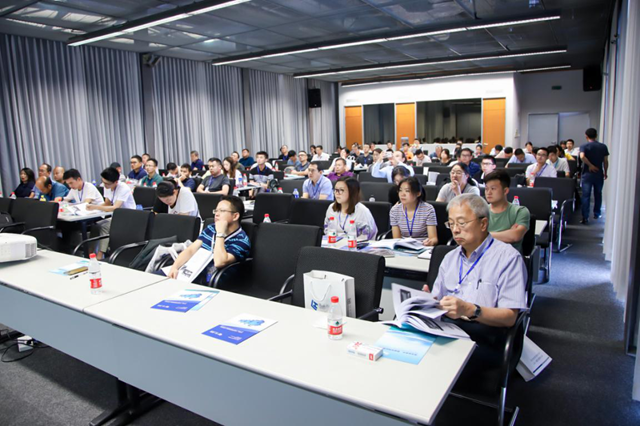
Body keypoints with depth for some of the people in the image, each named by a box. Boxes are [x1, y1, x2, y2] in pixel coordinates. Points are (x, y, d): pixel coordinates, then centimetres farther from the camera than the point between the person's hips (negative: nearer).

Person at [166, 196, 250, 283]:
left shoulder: (241, 240, -10)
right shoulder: (211, 228, 13)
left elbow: (219, 262, -24)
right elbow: (190, 250, 9)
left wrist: (220, 233, -17)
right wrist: (175, 267, -8)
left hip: (207, 283, -7)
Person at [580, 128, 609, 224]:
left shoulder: (584, 146, -4)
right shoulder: (603, 147, 4)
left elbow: (582, 156, -24)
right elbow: (606, 161, 3)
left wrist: (590, 165, -14)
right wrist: (605, 172, 14)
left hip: (587, 174, -3)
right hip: (599, 174, 3)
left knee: (586, 196, -3)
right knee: (598, 194, 18)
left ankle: (585, 218, -9)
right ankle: (596, 214, 29)